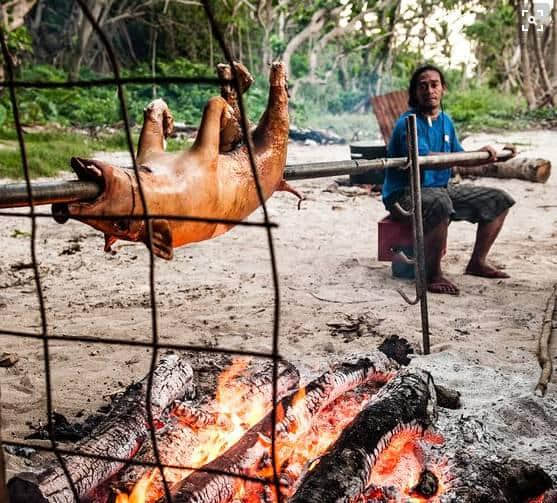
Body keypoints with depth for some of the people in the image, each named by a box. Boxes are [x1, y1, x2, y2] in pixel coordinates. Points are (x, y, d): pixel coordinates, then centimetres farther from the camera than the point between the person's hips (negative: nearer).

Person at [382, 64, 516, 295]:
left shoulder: (445, 120, 11)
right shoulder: (408, 123, -16)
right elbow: (424, 159, -31)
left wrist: (494, 155, 8)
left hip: (442, 189, 9)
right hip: (405, 195, -9)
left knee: (499, 200, 7)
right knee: (440, 203, -42)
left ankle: (477, 262, 17)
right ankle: (433, 274, -26)